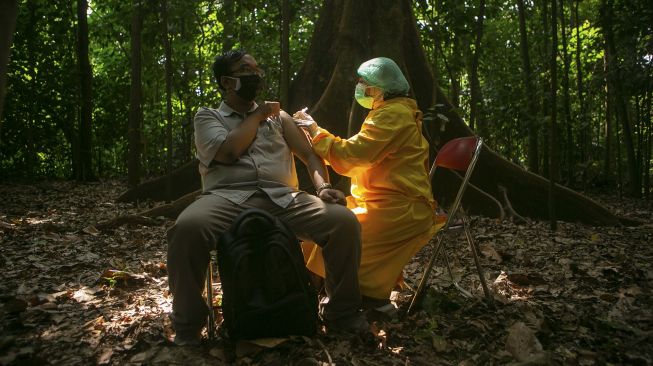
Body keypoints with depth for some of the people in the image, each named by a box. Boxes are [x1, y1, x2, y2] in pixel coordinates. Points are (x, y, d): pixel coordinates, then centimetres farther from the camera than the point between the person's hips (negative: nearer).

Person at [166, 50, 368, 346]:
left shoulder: (278, 116, 25)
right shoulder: (207, 117, 16)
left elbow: (309, 155, 16)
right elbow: (228, 152, -5)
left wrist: (324, 186, -5)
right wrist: (257, 115, 7)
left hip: (282, 200, 3)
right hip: (229, 199, -2)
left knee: (345, 222, -23)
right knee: (187, 228, -37)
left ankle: (341, 311, -2)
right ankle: (188, 325, -12)